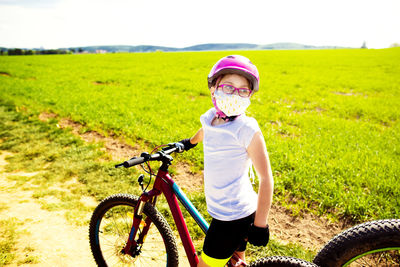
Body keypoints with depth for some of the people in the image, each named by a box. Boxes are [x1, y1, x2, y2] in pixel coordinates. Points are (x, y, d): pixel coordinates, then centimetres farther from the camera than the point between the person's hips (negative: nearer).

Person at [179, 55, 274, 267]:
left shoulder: (247, 128, -20)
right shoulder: (210, 117, -1)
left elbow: (266, 178, -17)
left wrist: (260, 224, -14)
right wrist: (189, 142, 45)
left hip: (234, 215, -6)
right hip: (220, 209, 7)